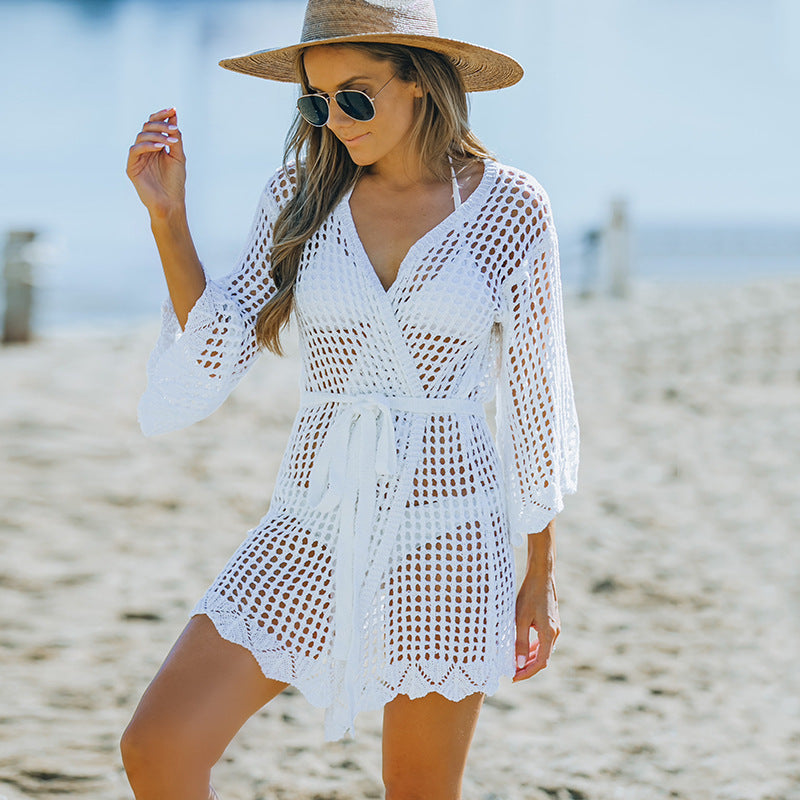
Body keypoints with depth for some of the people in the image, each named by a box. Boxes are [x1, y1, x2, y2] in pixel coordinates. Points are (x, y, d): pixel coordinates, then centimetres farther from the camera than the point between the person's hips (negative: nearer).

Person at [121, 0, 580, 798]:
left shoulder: (510, 208, -5)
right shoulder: (301, 193, 2)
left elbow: (534, 396, 2)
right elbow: (215, 354, -3)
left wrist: (541, 575, 4)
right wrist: (167, 218, -12)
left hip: (445, 526, -2)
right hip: (315, 529, 2)